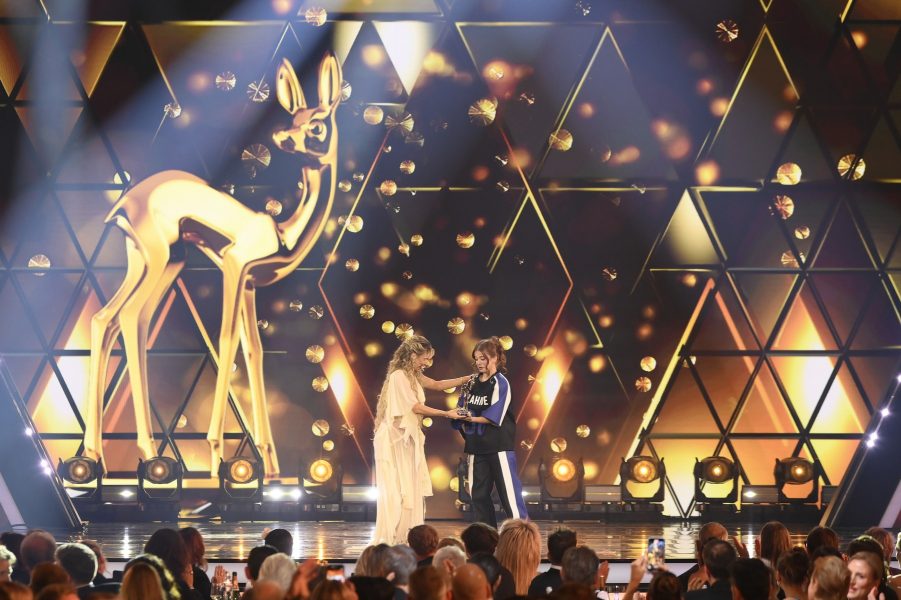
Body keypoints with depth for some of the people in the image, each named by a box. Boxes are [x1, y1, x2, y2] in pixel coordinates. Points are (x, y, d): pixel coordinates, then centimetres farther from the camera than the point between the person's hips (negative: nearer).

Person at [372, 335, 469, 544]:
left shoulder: (413, 375, 13)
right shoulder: (399, 376, -15)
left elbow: (437, 384, 22)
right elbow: (416, 407, -15)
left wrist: (469, 378, 16)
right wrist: (447, 414, -9)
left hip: (408, 438, 9)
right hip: (395, 439, -9)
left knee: (411, 488, 6)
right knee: (396, 490, -9)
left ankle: (404, 538, 9)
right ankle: (390, 540, -8)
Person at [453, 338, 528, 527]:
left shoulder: (500, 383, -7)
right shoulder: (472, 383, 10)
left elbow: (494, 417, -15)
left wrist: (472, 418, -22)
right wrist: (463, 422, -12)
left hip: (499, 445, -6)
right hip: (477, 446, 7)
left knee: (509, 490, -8)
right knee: (478, 493, 8)